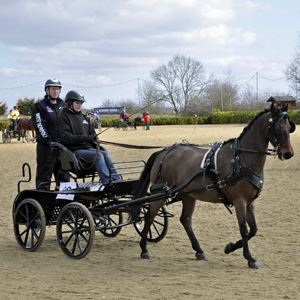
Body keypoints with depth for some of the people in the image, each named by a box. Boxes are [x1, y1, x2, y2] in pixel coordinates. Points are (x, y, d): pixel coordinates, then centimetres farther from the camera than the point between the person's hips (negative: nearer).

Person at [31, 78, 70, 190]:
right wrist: (48, 141, -23)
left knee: (64, 176, 9)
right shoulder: (40, 106, -1)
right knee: (44, 177, -4)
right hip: (46, 147, -5)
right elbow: (39, 126, -11)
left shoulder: (63, 105, 17)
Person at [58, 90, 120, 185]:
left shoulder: (84, 117, 24)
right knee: (98, 155, -30)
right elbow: (65, 137, -12)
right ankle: (107, 182, -42)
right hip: (75, 151, -6)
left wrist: (93, 137, 1)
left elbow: (92, 132, 28)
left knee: (105, 153, -22)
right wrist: (84, 138, -23)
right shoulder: (64, 118, 1)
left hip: (88, 148, 6)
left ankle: (116, 180, -31)